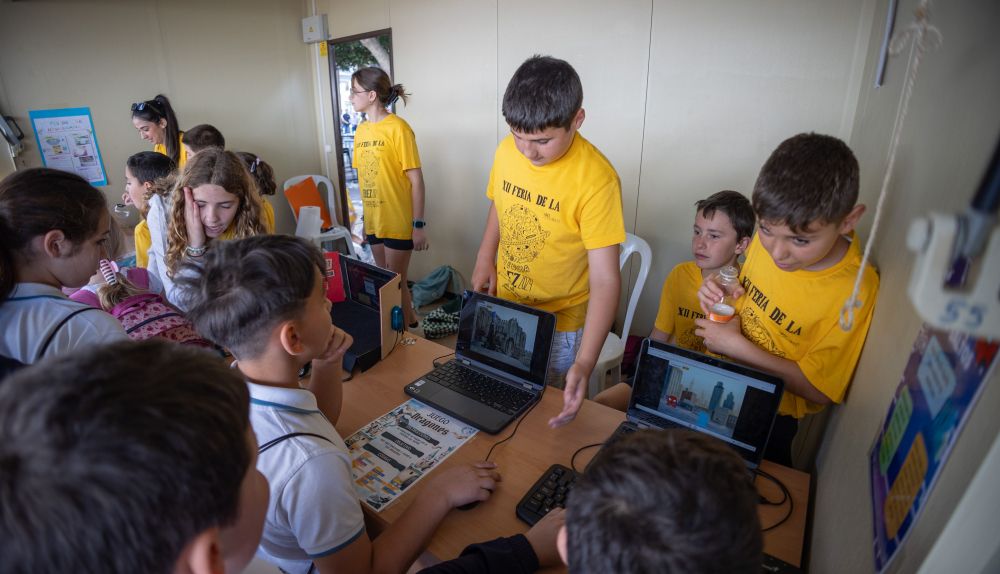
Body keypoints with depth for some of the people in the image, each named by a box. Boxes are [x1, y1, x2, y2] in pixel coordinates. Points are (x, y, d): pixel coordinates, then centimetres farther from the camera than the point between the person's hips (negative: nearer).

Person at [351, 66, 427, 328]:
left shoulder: (398, 128, -12)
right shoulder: (361, 130, 9)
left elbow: (416, 180, -13)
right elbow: (364, 178, 13)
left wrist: (419, 225, -15)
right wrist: (364, 218, 14)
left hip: (398, 223, -7)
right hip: (373, 222, 7)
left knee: (395, 283, 2)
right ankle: (410, 321, 32)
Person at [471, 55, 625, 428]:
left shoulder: (596, 179, -27)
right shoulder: (507, 151, -10)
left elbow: (605, 279, -29)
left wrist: (584, 363, -37)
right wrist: (485, 258, 0)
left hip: (559, 322, -5)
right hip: (504, 305, 5)